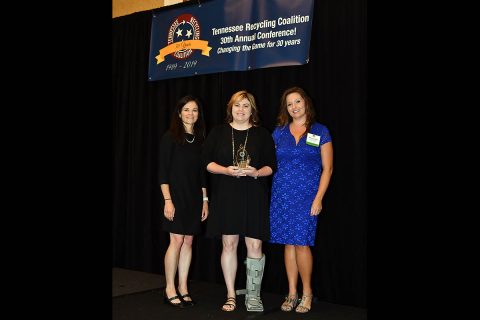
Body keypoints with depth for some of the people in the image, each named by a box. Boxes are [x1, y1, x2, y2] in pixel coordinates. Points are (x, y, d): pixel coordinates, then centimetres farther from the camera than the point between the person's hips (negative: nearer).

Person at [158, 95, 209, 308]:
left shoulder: (199, 140, 12)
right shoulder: (170, 137, -3)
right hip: (176, 195, -5)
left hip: (195, 197, 5)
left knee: (188, 241, 5)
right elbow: (163, 172, -8)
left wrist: (205, 199, 10)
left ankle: (183, 288, 13)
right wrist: (167, 200, -15)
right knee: (177, 240, -7)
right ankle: (170, 289, 5)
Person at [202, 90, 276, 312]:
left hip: (254, 196, 0)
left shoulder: (262, 135, 7)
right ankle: (231, 295, 16)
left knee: (255, 245, -3)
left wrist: (256, 172, -15)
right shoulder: (218, 133, 9)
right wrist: (226, 170, -13)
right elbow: (207, 162, 4)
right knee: (229, 244, 4)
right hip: (226, 196, 1)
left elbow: (271, 166, 5)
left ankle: (253, 295, 11)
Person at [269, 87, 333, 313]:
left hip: (307, 195, -3)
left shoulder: (320, 131, 2)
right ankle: (292, 294, 16)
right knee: (288, 243, 6)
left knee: (301, 242, -7)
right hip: (281, 194, 3)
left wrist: (318, 199, -8)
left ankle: (307, 292, 11)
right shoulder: (279, 132, 10)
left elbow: (327, 168, -1)